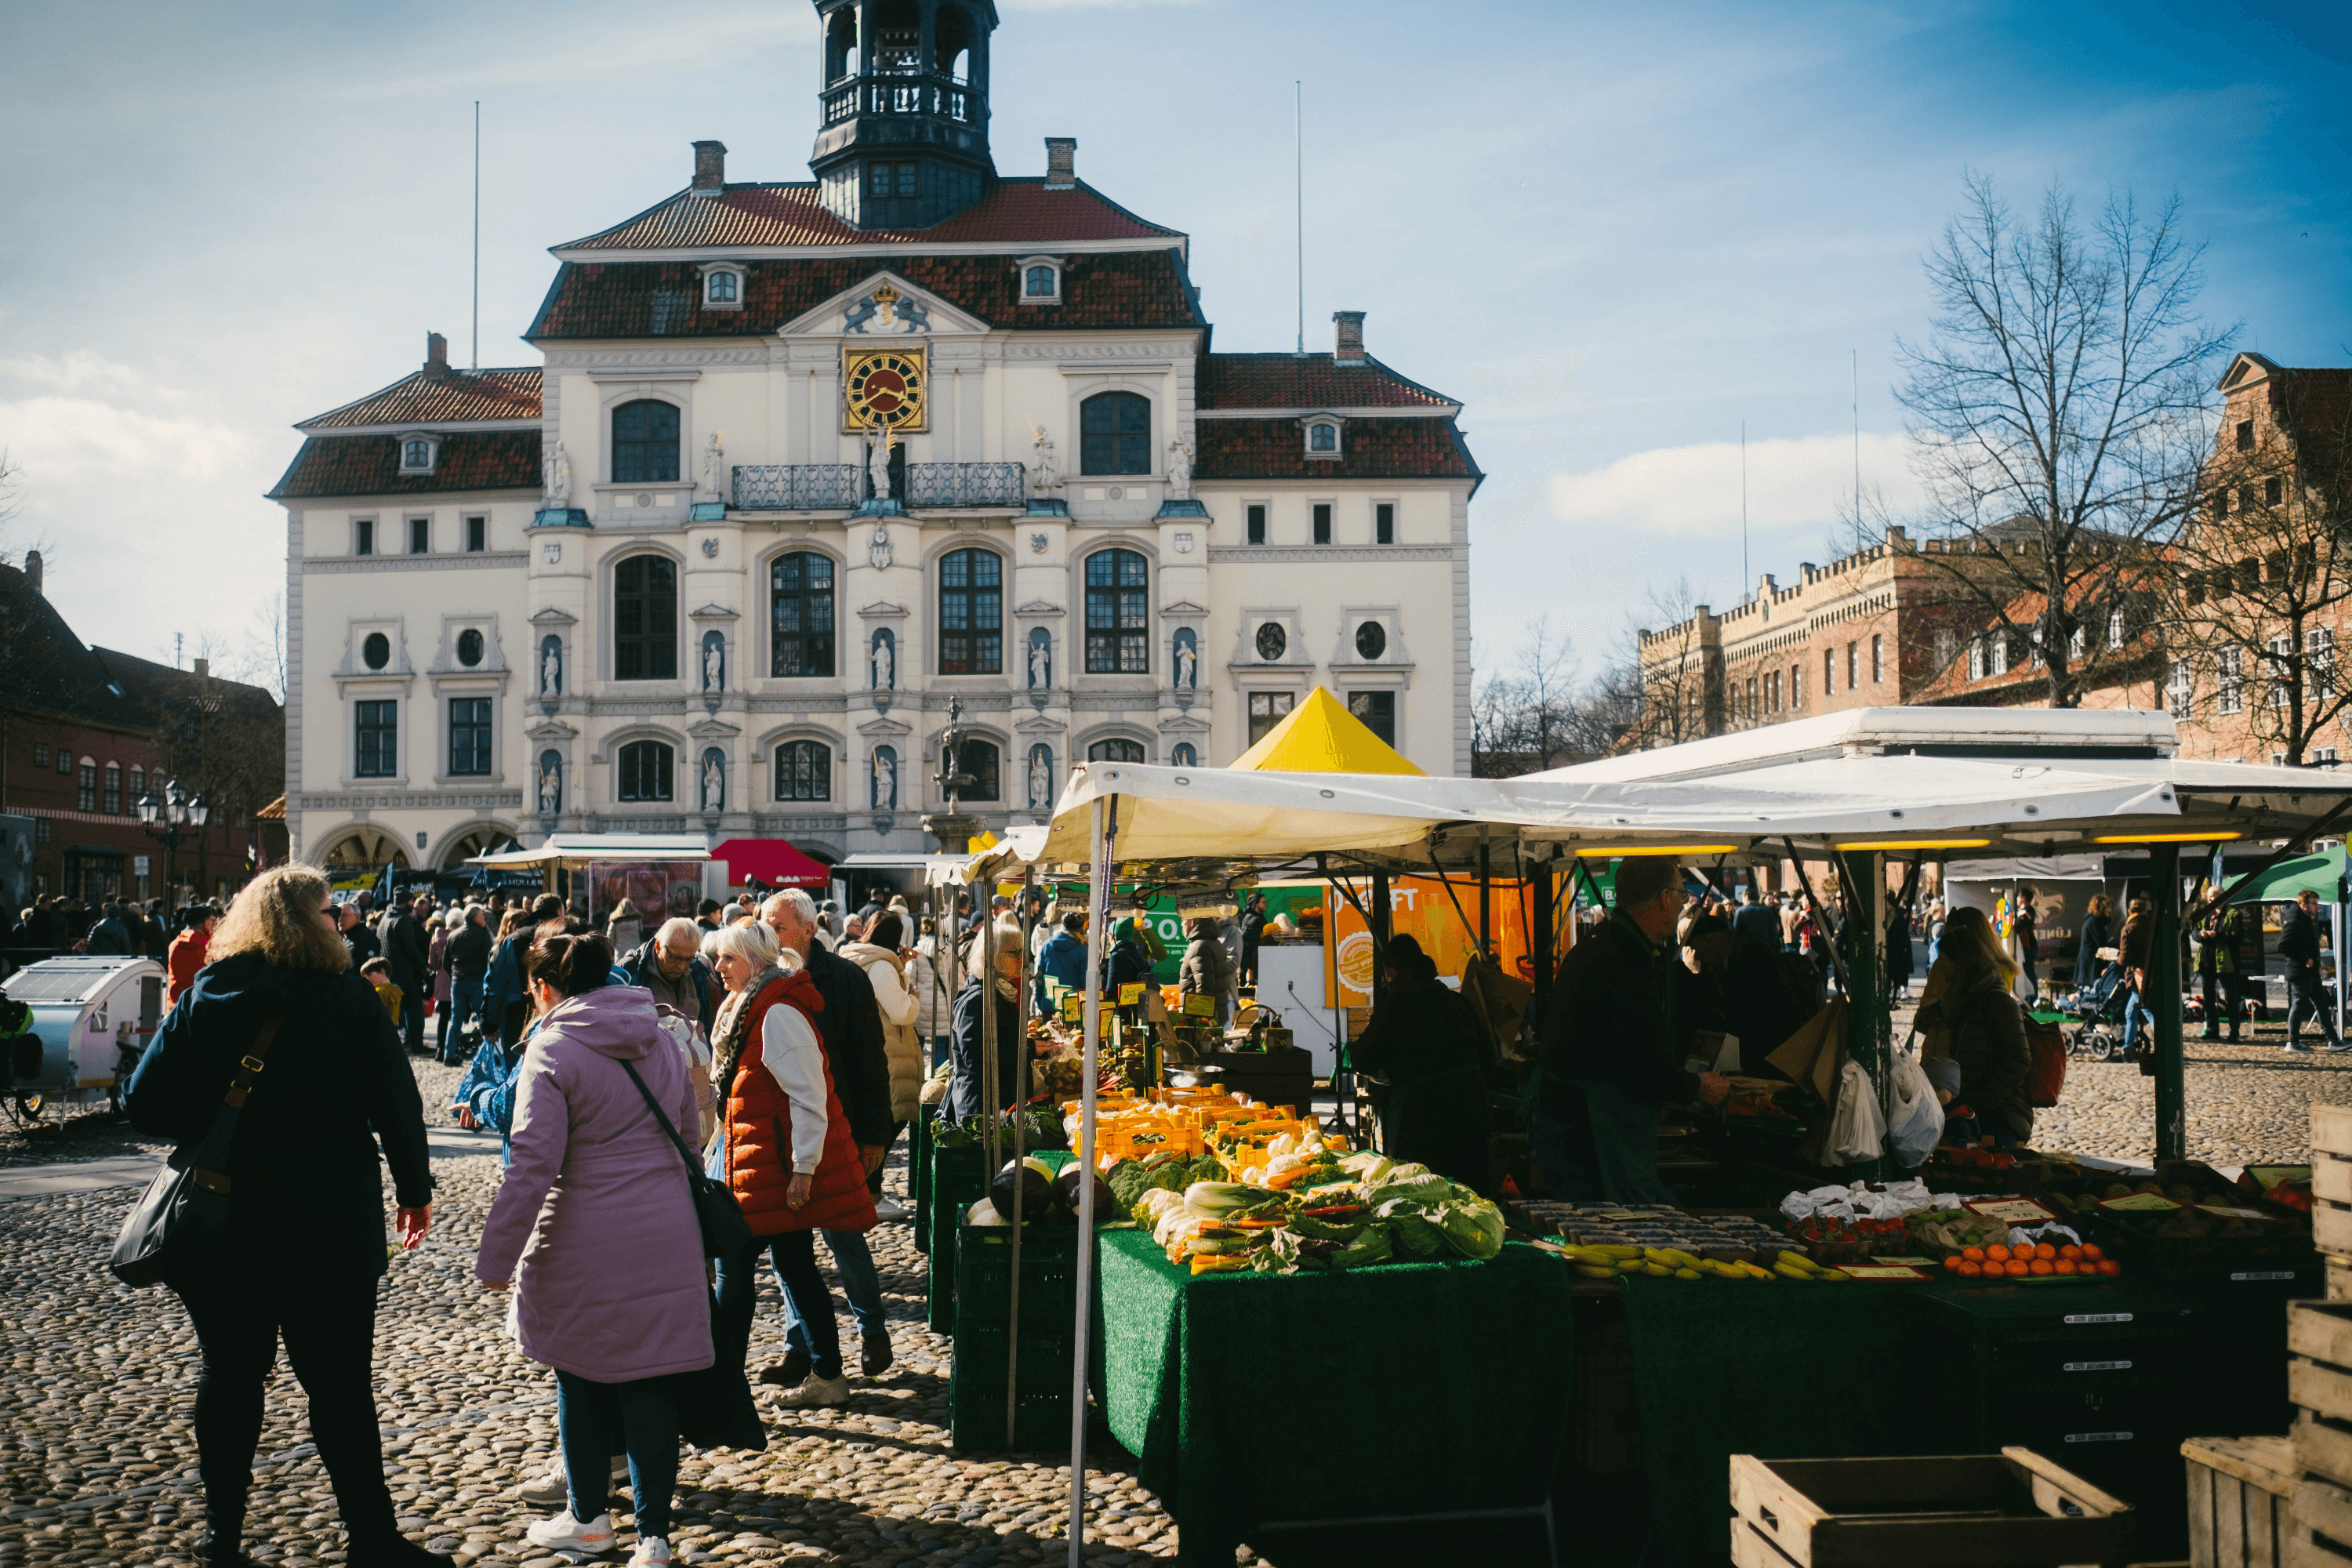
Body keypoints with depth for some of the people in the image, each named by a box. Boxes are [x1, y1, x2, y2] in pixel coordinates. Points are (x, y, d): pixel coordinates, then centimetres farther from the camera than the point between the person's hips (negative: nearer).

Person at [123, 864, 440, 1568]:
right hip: (326, 1225, -3)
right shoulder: (346, 997, -8)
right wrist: (415, 1188, 8)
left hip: (221, 1219, 3)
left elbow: (145, 1105, -1)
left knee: (228, 1372, 15)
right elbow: (396, 1101, -4)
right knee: (339, 1382, 3)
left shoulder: (201, 1001, 0)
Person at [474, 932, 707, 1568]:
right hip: (665, 1238, 4)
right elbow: (690, 1129, 16)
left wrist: (496, 1258, -10)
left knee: (581, 1378, 15)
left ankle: (589, 1516, 28)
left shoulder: (552, 1051, -11)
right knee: (651, 1382, 7)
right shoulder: (659, 1038, 7)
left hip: (587, 1244, -4)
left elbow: (533, 1166, -16)